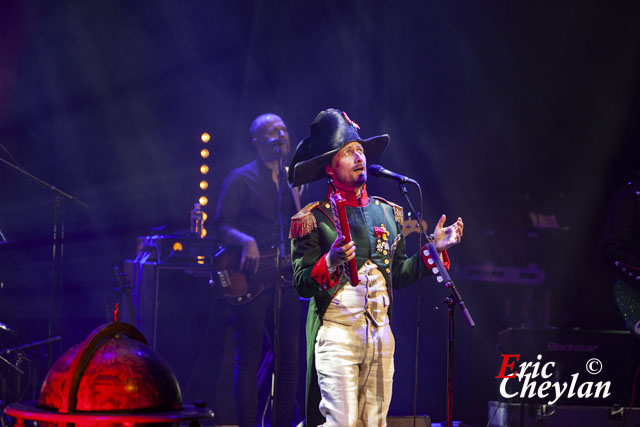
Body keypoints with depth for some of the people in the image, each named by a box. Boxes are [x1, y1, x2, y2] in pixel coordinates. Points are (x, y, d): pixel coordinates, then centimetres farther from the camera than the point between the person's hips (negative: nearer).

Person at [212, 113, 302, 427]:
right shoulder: (241, 179, -1)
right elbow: (221, 225, -7)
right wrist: (246, 242, -24)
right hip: (250, 280, -6)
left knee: (289, 357, 6)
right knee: (249, 359, -4)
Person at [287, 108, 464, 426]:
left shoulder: (388, 213, 14)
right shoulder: (314, 218, -2)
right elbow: (302, 285, -7)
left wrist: (434, 249, 9)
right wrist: (331, 262, -25)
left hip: (381, 334, 5)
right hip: (337, 333, -5)